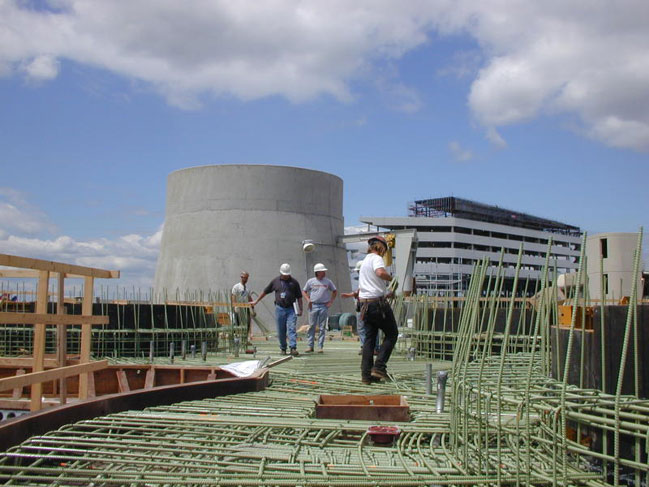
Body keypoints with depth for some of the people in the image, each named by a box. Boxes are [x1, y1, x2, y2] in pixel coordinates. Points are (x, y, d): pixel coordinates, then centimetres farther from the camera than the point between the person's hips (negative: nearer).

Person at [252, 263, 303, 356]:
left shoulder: (294, 282, 5)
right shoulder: (275, 281, 7)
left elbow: (299, 297, 7)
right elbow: (265, 291, 16)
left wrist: (300, 309, 0)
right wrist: (256, 301, 18)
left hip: (291, 309, -1)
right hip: (279, 308, 1)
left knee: (292, 328, -12)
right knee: (281, 331, 5)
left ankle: (293, 348, -17)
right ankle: (283, 348, 18)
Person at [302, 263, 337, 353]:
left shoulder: (328, 281, 6)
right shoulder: (311, 281, 4)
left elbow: (335, 291, 15)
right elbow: (304, 291, 13)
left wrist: (330, 301, 6)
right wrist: (308, 300, -1)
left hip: (324, 306, 0)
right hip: (313, 306, 0)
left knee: (322, 327, 0)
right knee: (312, 326, 1)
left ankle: (320, 347, 4)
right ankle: (310, 346, 7)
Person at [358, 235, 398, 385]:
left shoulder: (364, 261, 22)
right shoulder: (376, 258, -7)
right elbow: (381, 272, -29)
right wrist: (390, 278, -11)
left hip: (365, 304, 8)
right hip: (378, 302, -8)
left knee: (369, 338, 9)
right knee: (392, 333, 3)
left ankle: (366, 374, 6)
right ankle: (379, 367, -6)